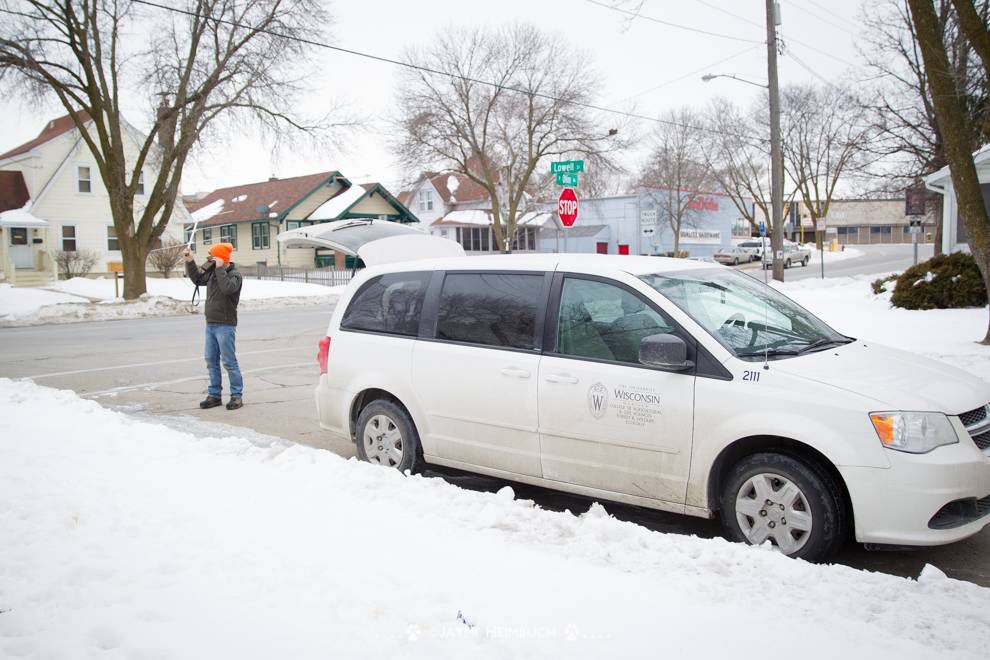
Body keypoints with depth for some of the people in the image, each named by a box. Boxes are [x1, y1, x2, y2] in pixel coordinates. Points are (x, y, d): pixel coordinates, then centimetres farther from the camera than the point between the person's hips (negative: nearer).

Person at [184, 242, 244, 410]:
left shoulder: (235, 274, -10)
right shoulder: (212, 271, 12)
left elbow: (227, 288, -28)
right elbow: (198, 279, 27)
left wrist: (220, 268, -22)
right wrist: (190, 262, 15)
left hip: (225, 325, -8)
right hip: (210, 324, 8)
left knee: (229, 361, -6)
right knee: (211, 361, 10)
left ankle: (237, 395, 1)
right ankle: (214, 395, 17)